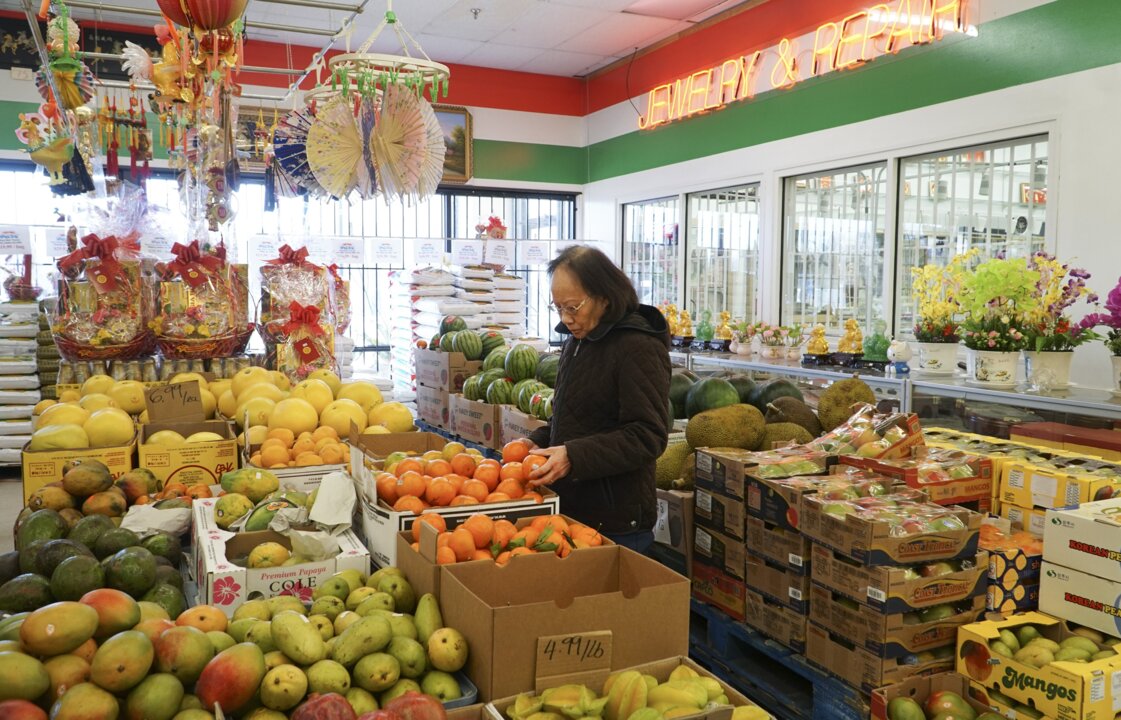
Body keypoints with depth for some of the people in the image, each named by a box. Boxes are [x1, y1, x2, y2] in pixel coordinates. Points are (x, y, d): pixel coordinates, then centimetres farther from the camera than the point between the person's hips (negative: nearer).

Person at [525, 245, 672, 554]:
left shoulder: (639, 348, -15)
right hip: (570, 509, 8)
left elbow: (648, 436, -20)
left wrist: (574, 456, -27)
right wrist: (538, 441, 5)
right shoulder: (576, 341, 12)